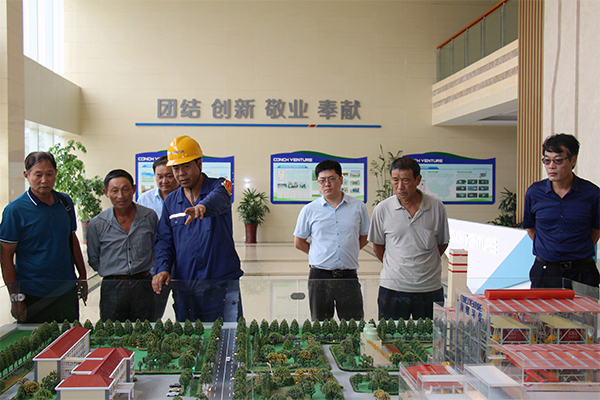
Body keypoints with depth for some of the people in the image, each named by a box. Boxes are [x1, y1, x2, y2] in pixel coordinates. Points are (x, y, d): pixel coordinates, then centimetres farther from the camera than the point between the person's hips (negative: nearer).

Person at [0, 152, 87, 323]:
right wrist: (15, 298, -12)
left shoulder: (65, 202, 5)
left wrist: (83, 277, 13)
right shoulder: (15, 209, -10)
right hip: (33, 297, -4)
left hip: (68, 291, 5)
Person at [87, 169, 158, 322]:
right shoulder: (97, 224, -1)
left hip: (143, 287, 1)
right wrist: (115, 275, 5)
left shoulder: (150, 216, 1)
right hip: (112, 288, -1)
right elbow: (93, 260, 10)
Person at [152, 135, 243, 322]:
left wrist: (203, 206, -49)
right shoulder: (170, 201, 11)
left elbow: (218, 199, -26)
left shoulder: (219, 186, -1)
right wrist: (162, 268, -8)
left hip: (222, 284, -3)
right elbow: (164, 240, 10)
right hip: (184, 288, 4)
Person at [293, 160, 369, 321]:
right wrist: (321, 255, 5)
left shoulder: (358, 207, 4)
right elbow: (299, 242, 10)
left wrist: (347, 253, 5)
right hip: (320, 277, 0)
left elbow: (364, 237, 15)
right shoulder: (309, 210, 2)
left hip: (349, 277, 0)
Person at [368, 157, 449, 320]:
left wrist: (424, 266, 9)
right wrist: (396, 268, 8)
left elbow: (442, 243, 12)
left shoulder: (437, 207, -1)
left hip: (429, 289, 1)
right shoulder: (382, 209, -3)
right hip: (393, 288, 0)